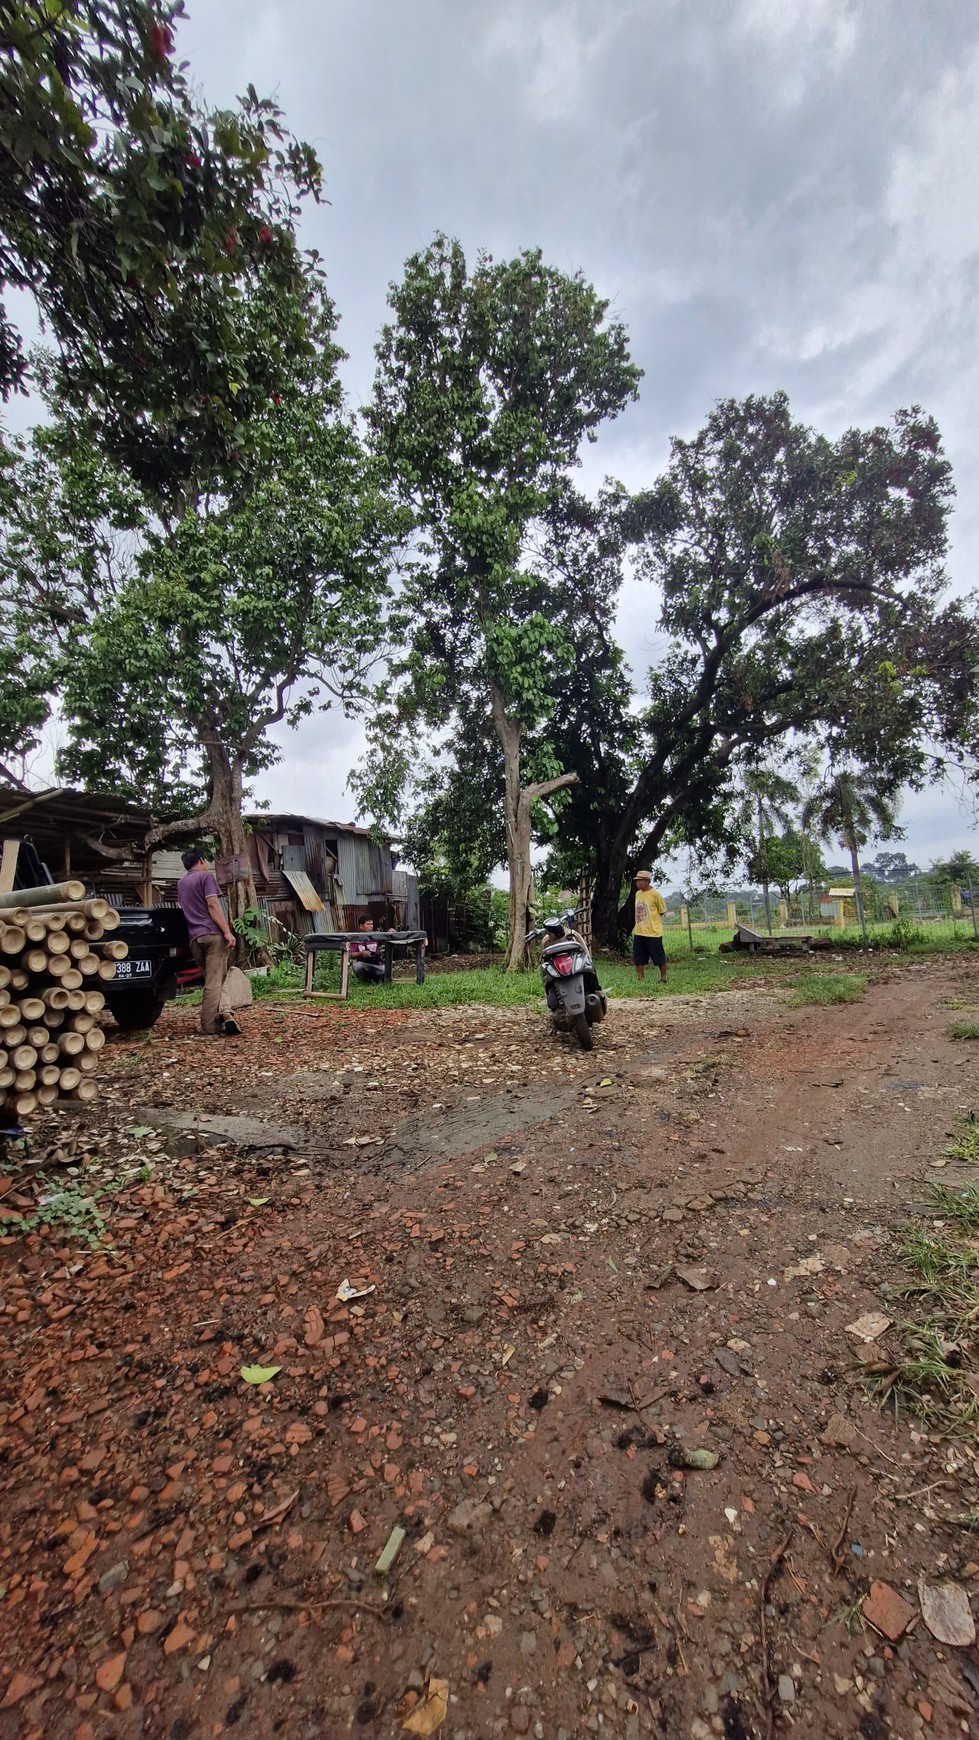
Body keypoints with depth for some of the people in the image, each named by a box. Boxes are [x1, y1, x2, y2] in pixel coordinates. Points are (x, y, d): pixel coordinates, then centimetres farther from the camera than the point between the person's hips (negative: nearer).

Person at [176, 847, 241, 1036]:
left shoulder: (181, 883, 23)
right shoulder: (206, 876, 1)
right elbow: (212, 904, -10)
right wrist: (227, 931, -15)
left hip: (195, 938, 6)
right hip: (213, 934, -6)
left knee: (211, 980, 10)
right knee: (214, 981, -6)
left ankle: (223, 1013, -5)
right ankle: (209, 1026, -10)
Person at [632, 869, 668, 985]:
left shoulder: (655, 894, -12)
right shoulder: (637, 894, 8)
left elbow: (662, 911, -3)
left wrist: (652, 920, 2)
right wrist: (639, 924, 13)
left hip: (653, 932, -6)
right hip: (638, 932, 6)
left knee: (659, 957, 5)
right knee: (639, 958, 10)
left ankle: (663, 979, 21)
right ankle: (640, 979, 20)